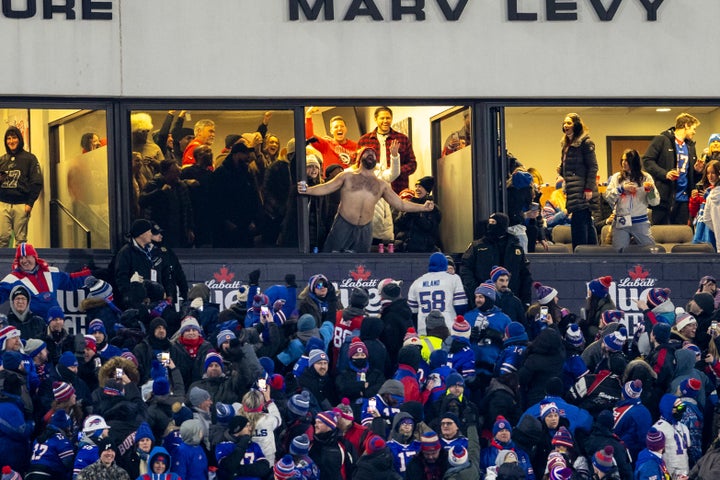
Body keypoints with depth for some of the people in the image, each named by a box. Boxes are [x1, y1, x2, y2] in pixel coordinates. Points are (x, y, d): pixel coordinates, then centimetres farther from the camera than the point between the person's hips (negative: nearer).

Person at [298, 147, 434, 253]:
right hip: (343, 226, -3)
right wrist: (307, 190, -14)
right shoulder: (348, 176, 8)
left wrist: (423, 207, 5)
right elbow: (326, 188, 2)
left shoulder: (381, 185, 14)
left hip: (365, 230, 3)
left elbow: (400, 204, 14)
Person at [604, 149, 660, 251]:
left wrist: (650, 190, -20)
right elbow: (608, 197, -1)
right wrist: (622, 188, -12)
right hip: (621, 222, 1)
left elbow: (655, 202, -1)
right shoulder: (616, 177, 8)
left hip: (640, 222, -1)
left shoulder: (645, 177, 3)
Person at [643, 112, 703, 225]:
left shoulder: (690, 146, 19)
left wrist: (697, 170, 2)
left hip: (683, 199, 6)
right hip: (665, 197, -6)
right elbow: (647, 161, -8)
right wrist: (664, 173, -19)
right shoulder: (662, 140, -1)